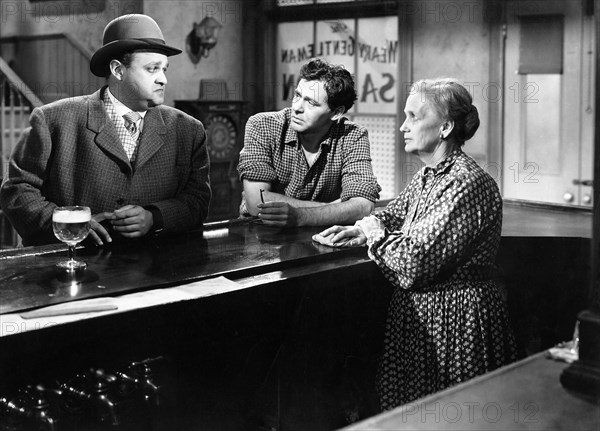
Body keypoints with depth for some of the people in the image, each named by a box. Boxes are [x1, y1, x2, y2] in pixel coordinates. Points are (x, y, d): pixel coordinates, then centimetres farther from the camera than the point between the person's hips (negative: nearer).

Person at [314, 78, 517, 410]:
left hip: (454, 321, -9)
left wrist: (376, 233, -8)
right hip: (416, 312, 9)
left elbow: (413, 265, -26)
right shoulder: (427, 176, 8)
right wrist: (361, 231, -1)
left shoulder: (467, 184, -22)